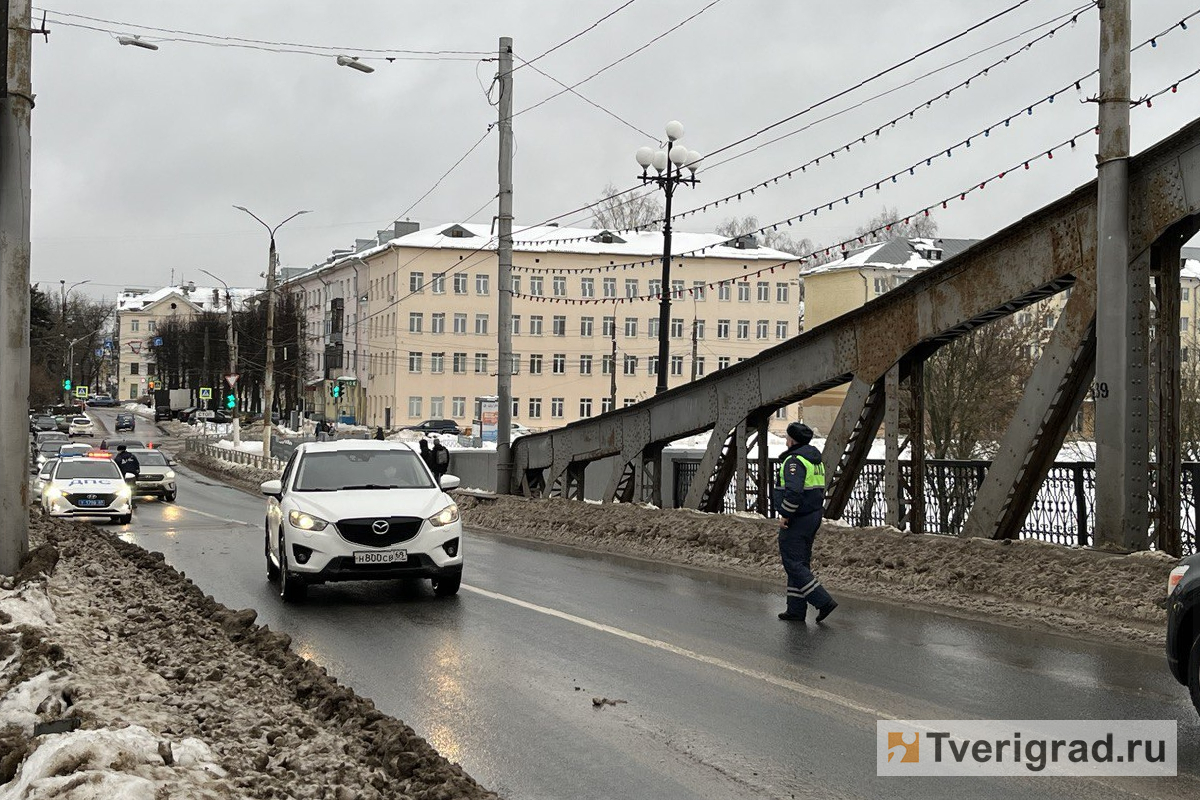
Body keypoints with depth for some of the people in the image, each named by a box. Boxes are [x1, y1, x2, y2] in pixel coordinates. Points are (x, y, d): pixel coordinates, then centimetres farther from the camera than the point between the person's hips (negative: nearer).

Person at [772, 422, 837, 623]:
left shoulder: (794, 461, -17)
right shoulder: (815, 459, 14)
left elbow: (793, 491, -29)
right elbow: (819, 490, 19)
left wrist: (785, 515, -20)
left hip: (796, 521, -10)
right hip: (813, 516, 10)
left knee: (794, 564, -7)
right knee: (801, 563, 13)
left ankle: (823, 601, -13)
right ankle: (796, 610, 14)